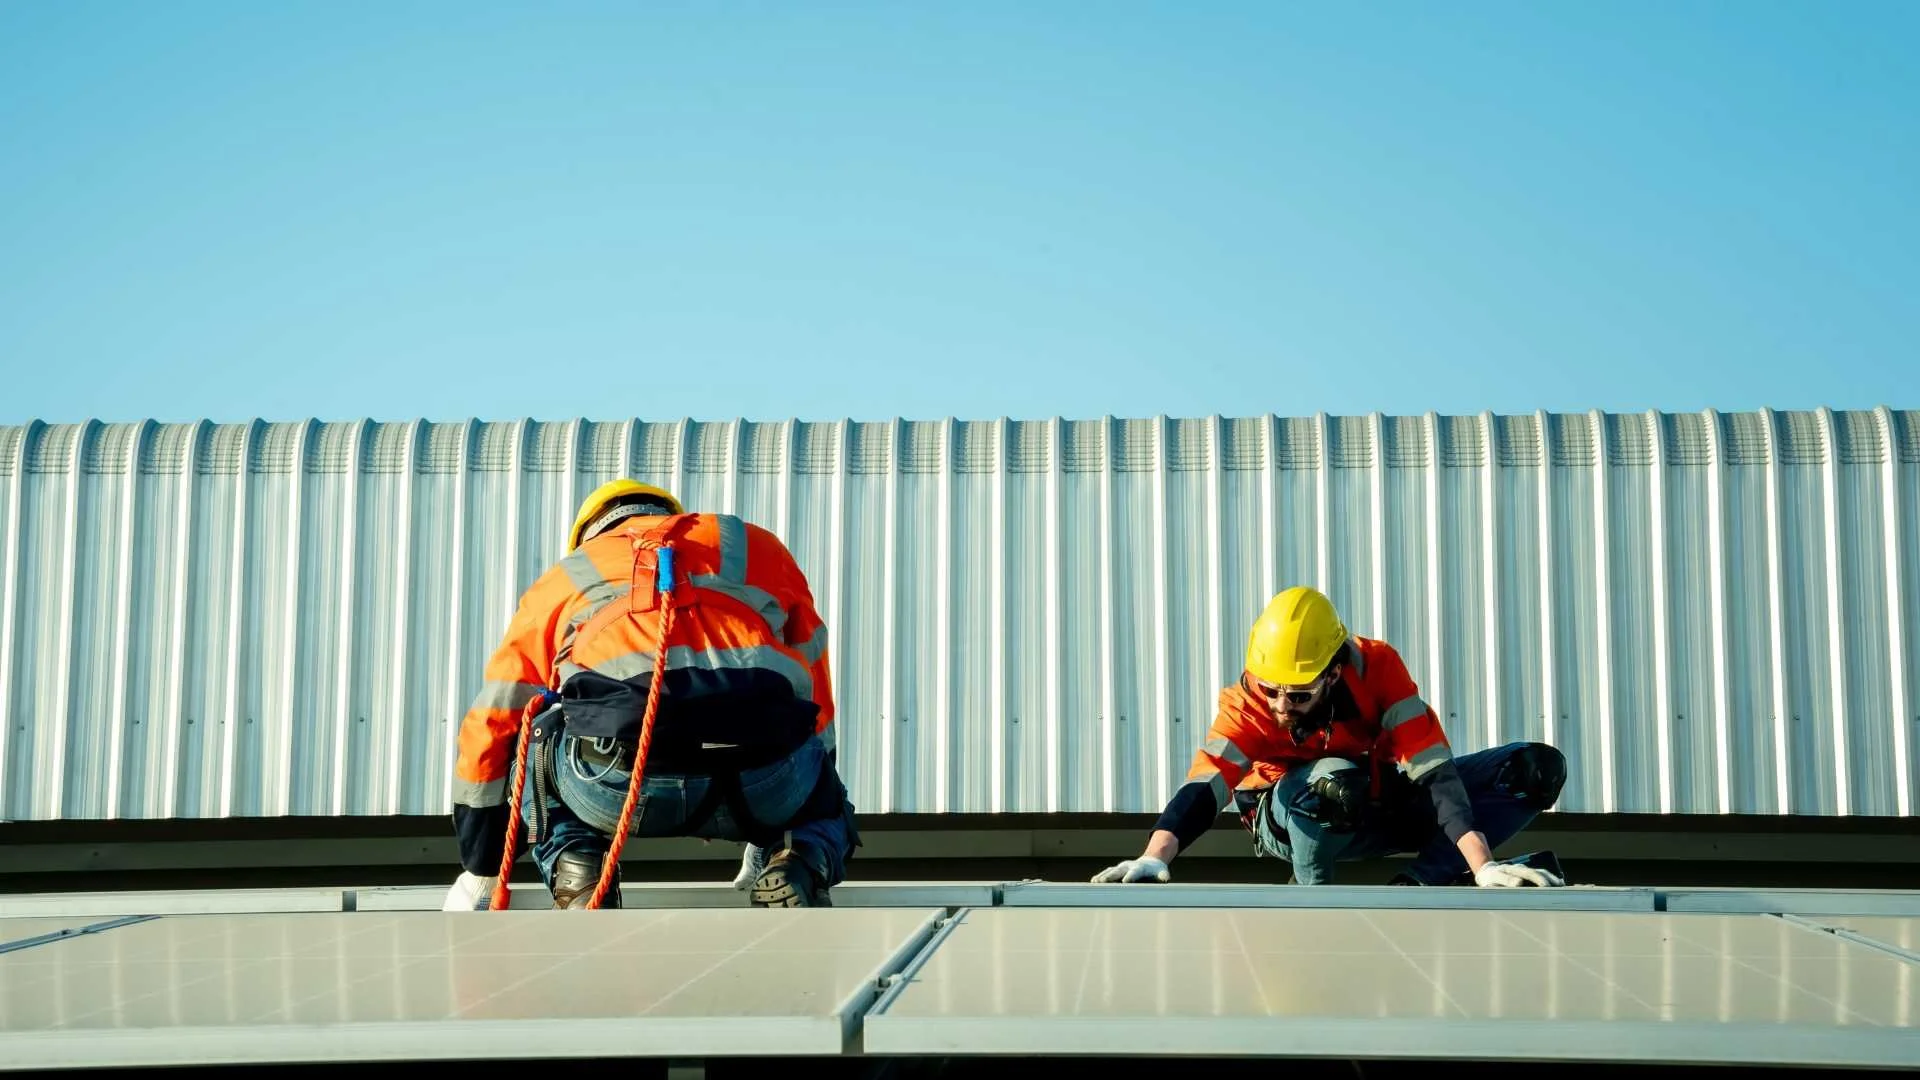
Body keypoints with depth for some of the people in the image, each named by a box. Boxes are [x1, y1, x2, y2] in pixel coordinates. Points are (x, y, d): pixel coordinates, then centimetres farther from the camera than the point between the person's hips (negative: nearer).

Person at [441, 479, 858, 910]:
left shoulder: (559, 581, 33)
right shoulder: (760, 546, 34)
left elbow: (488, 730, 37)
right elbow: (816, 691, 39)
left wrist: (480, 873, 50)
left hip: (618, 781, 0)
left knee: (532, 746, 34)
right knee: (826, 804, 35)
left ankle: (576, 876, 8)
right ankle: (800, 864, 1)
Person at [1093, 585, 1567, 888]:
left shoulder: (1378, 667, -25)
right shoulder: (1247, 704, -26)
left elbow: (1435, 774, -30)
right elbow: (1204, 785, -39)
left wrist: (1484, 867, -39)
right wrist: (1153, 859, -57)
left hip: (1384, 805, 3)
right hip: (1288, 822, -3)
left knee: (1539, 768, -14)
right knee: (1333, 780, -41)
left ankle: (1419, 886, -25)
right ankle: (1311, 893, -14)